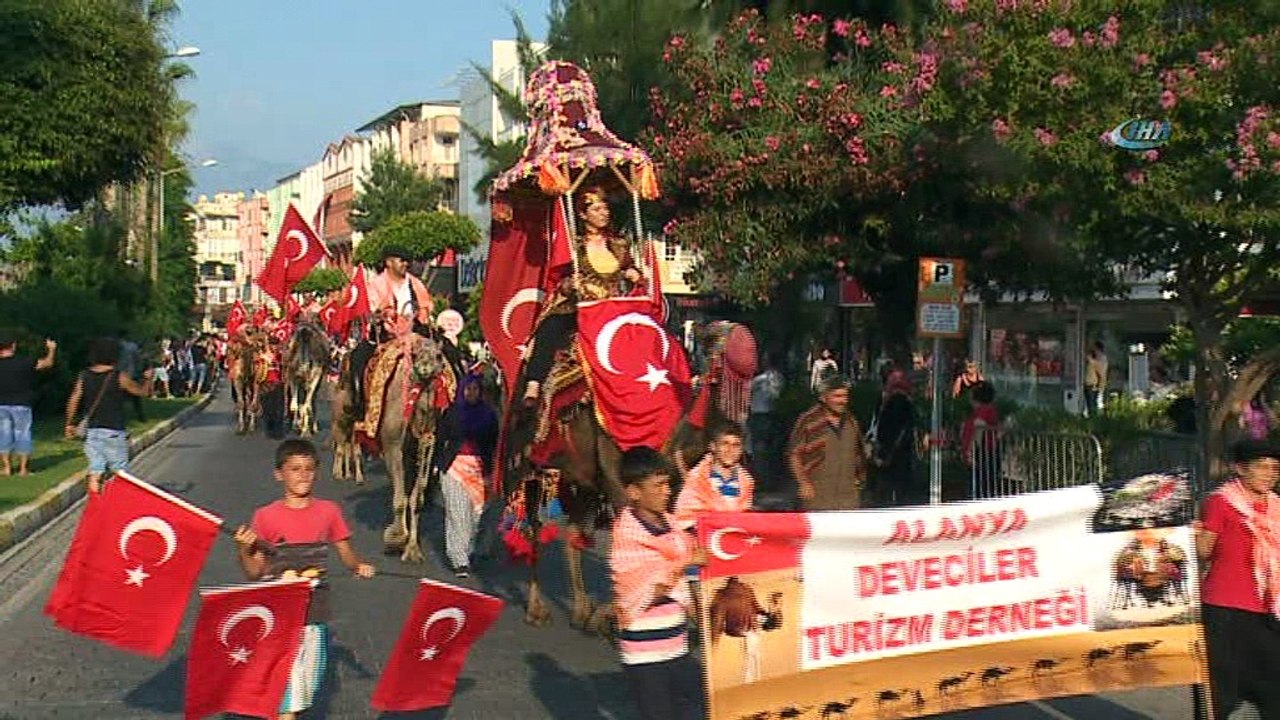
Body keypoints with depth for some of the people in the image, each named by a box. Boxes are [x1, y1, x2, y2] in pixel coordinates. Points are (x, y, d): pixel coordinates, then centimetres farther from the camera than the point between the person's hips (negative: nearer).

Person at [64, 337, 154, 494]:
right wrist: (147, 378, 23)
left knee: (95, 471, 6)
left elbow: (73, 400, 3)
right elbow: (143, 392, 2)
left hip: (92, 431, 4)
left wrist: (70, 423, 14)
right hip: (114, 431, -4)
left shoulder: (84, 376, 3)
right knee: (120, 472, 4)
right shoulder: (119, 377, -8)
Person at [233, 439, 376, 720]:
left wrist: (359, 565, -11)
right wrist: (243, 550, -20)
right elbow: (254, 573, -2)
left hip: (315, 611, 3)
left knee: (310, 673, 14)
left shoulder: (329, 511, 3)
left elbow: (345, 552, 9)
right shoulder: (266, 516, -4)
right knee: (287, 676, -6)